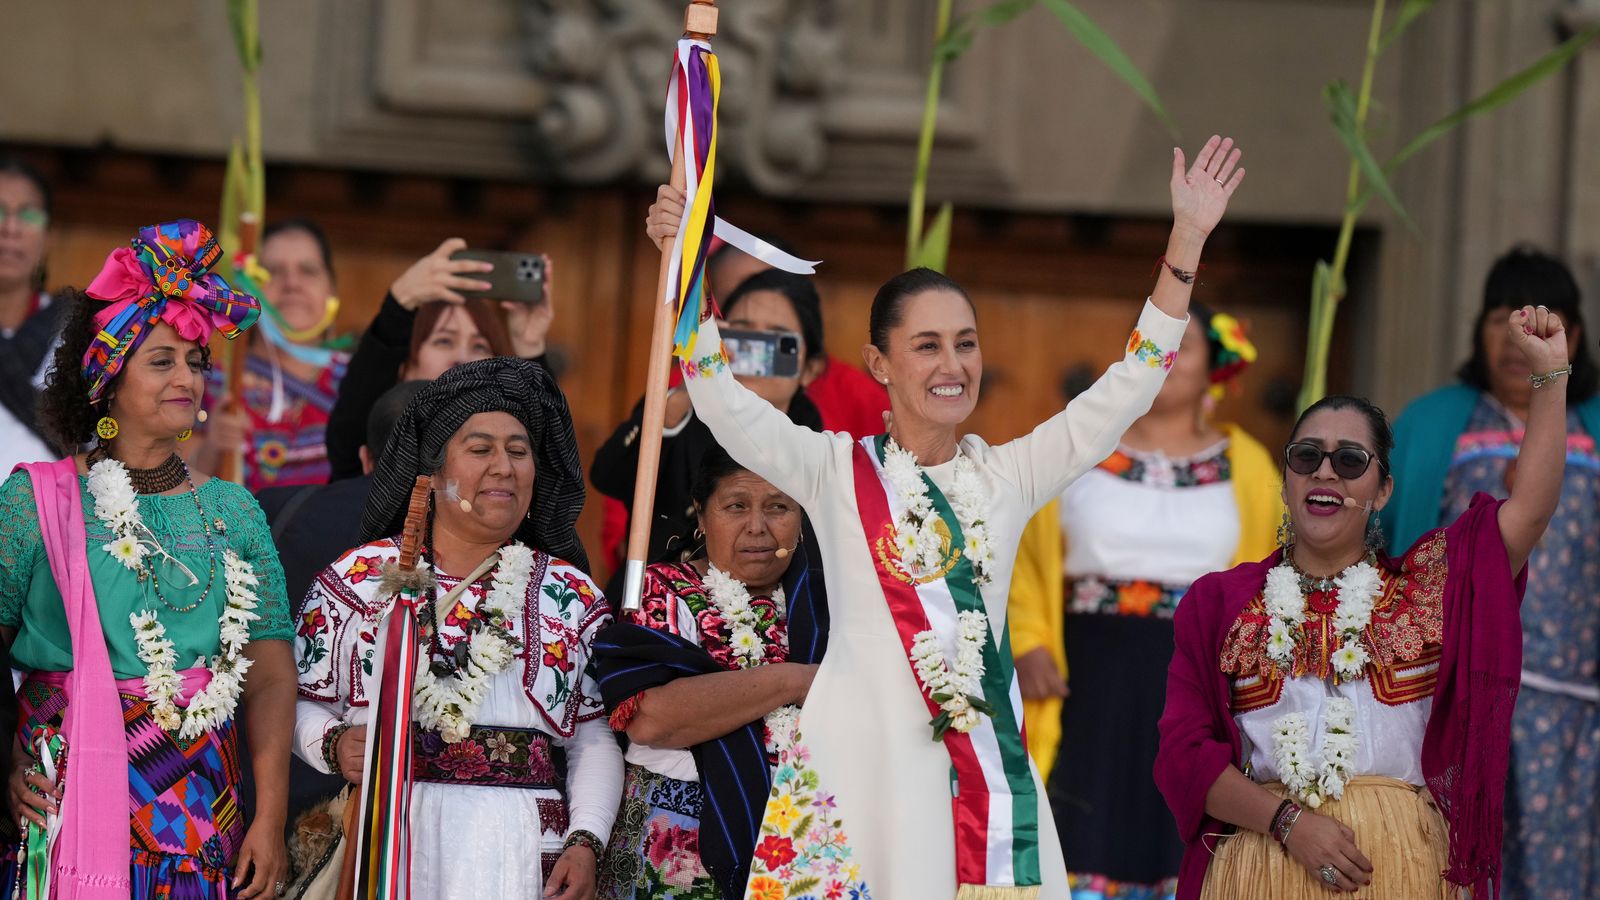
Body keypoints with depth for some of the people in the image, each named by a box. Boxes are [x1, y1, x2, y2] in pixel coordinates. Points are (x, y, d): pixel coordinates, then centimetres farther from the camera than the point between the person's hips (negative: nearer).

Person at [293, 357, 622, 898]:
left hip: (525, 853, 1)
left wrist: (585, 843, -6)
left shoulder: (571, 594, 10)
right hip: (384, 847, -1)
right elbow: (303, 703, 8)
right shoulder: (359, 578, 7)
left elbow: (595, 738, 7)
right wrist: (333, 744, -12)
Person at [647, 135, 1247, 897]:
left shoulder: (1007, 476, 13)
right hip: (860, 760, -3)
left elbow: (1127, 388, 10)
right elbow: (723, 405, -7)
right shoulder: (836, 471, 5)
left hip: (985, 764, 3)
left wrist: (1187, 241, 4)